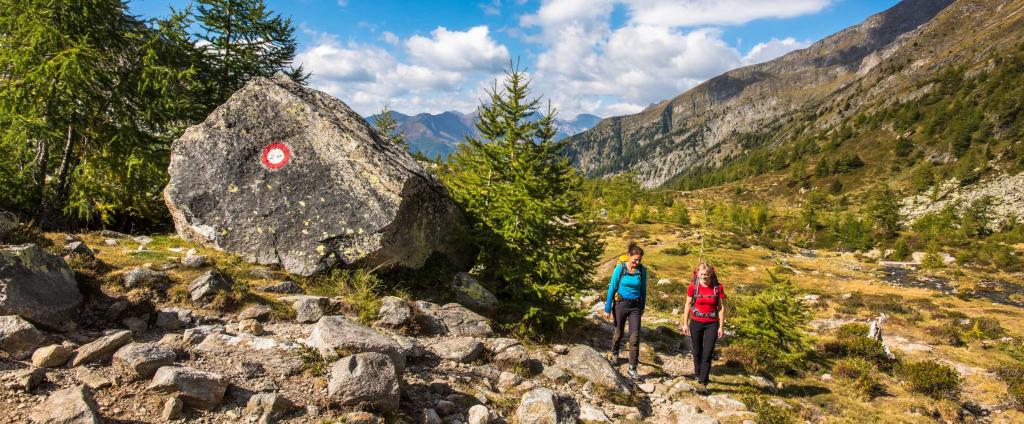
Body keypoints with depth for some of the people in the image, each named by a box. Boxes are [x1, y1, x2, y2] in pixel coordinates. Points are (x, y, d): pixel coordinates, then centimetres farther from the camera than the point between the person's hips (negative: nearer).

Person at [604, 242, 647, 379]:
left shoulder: (642, 270, -5)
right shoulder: (620, 268, -12)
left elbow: (643, 290, 7)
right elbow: (612, 288, -7)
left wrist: (642, 307, 14)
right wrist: (607, 308, -5)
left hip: (635, 307, 1)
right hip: (620, 304, -1)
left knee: (635, 337, -5)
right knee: (618, 333, 17)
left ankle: (632, 368, 3)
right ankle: (614, 354, 46)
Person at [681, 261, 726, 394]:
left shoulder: (718, 287, -10)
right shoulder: (693, 286, -8)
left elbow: (721, 307, -4)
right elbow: (688, 305, 1)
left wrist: (721, 327, -4)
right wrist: (685, 323, 1)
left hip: (712, 324, -1)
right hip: (696, 323, 1)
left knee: (707, 354, -6)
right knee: (697, 352, 13)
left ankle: (702, 383, -2)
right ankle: (698, 374, 37)